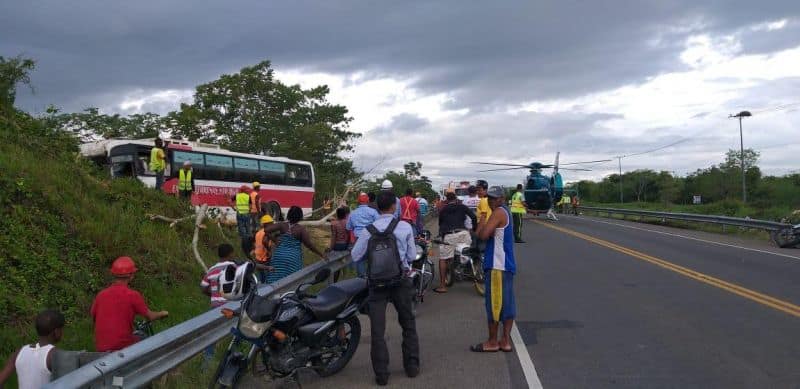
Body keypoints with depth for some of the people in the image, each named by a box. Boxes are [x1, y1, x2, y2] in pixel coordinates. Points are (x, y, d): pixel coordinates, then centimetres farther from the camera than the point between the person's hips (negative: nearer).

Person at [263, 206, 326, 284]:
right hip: (293, 259, -3)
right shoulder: (301, 229, -10)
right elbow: (309, 245, -13)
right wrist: (321, 254, -4)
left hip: (279, 256, 3)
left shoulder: (282, 225, -2)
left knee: (276, 280, 9)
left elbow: (266, 230, -8)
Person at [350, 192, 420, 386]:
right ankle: (412, 366, 24)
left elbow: (356, 256, -1)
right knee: (408, 323, 19)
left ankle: (381, 374, 9)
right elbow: (412, 256, -2)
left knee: (377, 329, 6)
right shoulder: (405, 227, -8)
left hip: (376, 281, 0)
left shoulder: (369, 230, -7)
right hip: (400, 280, 0)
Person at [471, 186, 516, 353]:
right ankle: (506, 341, 14)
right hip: (506, 265, 10)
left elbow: (483, 235, -23)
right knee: (507, 304, 9)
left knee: (494, 304, -2)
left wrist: (481, 225, -4)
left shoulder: (499, 212, -13)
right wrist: (485, 228, 3)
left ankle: (492, 342, 5)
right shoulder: (505, 212, 17)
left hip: (497, 266, -10)